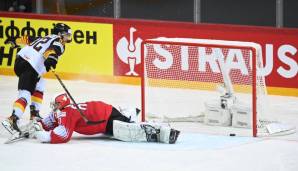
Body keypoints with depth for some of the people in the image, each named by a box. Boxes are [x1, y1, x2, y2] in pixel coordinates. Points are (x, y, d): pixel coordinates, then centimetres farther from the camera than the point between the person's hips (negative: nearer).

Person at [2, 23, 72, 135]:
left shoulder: (47, 38, 26)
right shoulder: (58, 43, 0)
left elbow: (28, 39, 34)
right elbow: (52, 50, -22)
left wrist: (14, 41, 47)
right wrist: (51, 59, -41)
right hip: (29, 67, -10)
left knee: (39, 85, 28)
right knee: (26, 94, -20)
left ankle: (34, 113, 28)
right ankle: (12, 120, -36)